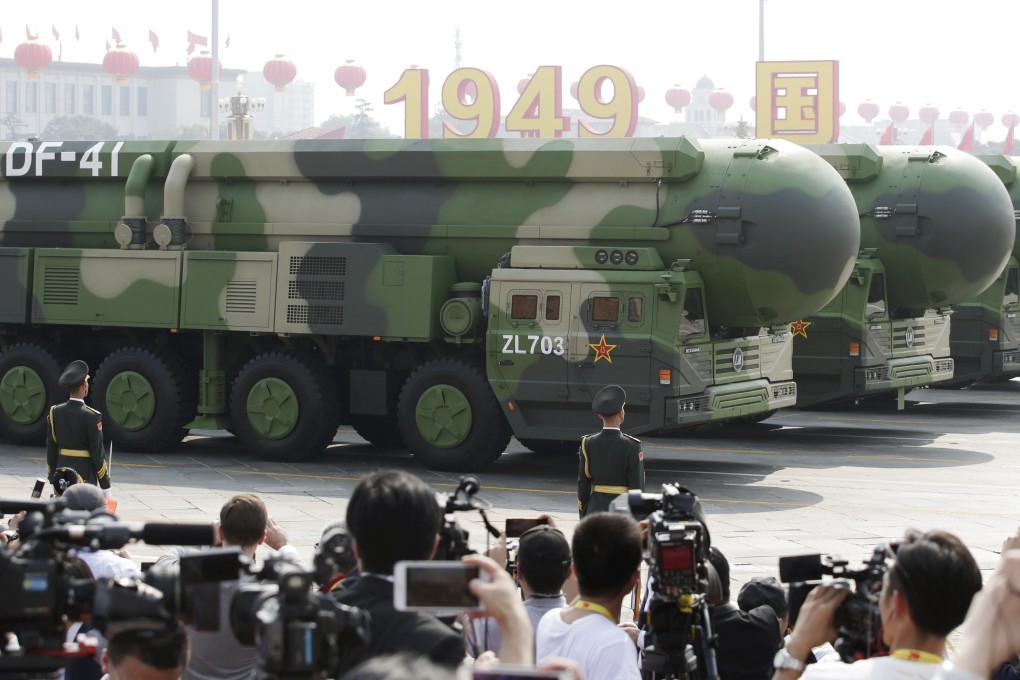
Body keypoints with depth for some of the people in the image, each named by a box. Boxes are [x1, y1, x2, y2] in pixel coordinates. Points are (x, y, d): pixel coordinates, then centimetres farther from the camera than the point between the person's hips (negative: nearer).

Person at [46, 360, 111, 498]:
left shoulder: (55, 412, 2)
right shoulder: (91, 416, -12)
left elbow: (51, 448, 7)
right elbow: (97, 452, -10)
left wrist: (52, 478, 16)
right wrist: (105, 485, -3)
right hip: (85, 476, -5)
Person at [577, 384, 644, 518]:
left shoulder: (588, 444, -1)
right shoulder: (632, 447, -11)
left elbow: (583, 483, 3)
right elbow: (637, 486, -9)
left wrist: (583, 516, 11)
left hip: (596, 508, 3)